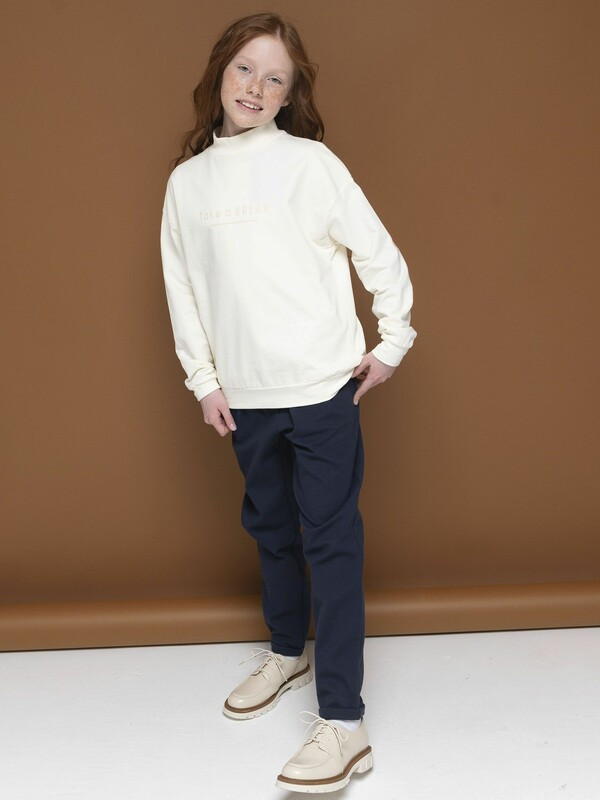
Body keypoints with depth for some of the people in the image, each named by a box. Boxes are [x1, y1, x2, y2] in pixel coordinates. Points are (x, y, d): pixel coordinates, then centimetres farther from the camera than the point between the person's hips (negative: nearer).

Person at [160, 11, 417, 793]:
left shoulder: (311, 163, -6)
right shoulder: (188, 180, 6)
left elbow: (378, 253, -3)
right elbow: (183, 288, 9)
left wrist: (393, 343, 1)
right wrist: (204, 380, 6)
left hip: (322, 387, -4)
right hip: (246, 398, 5)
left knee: (330, 541, -4)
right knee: (270, 529, 20)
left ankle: (343, 723, -2)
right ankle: (286, 651, 43)